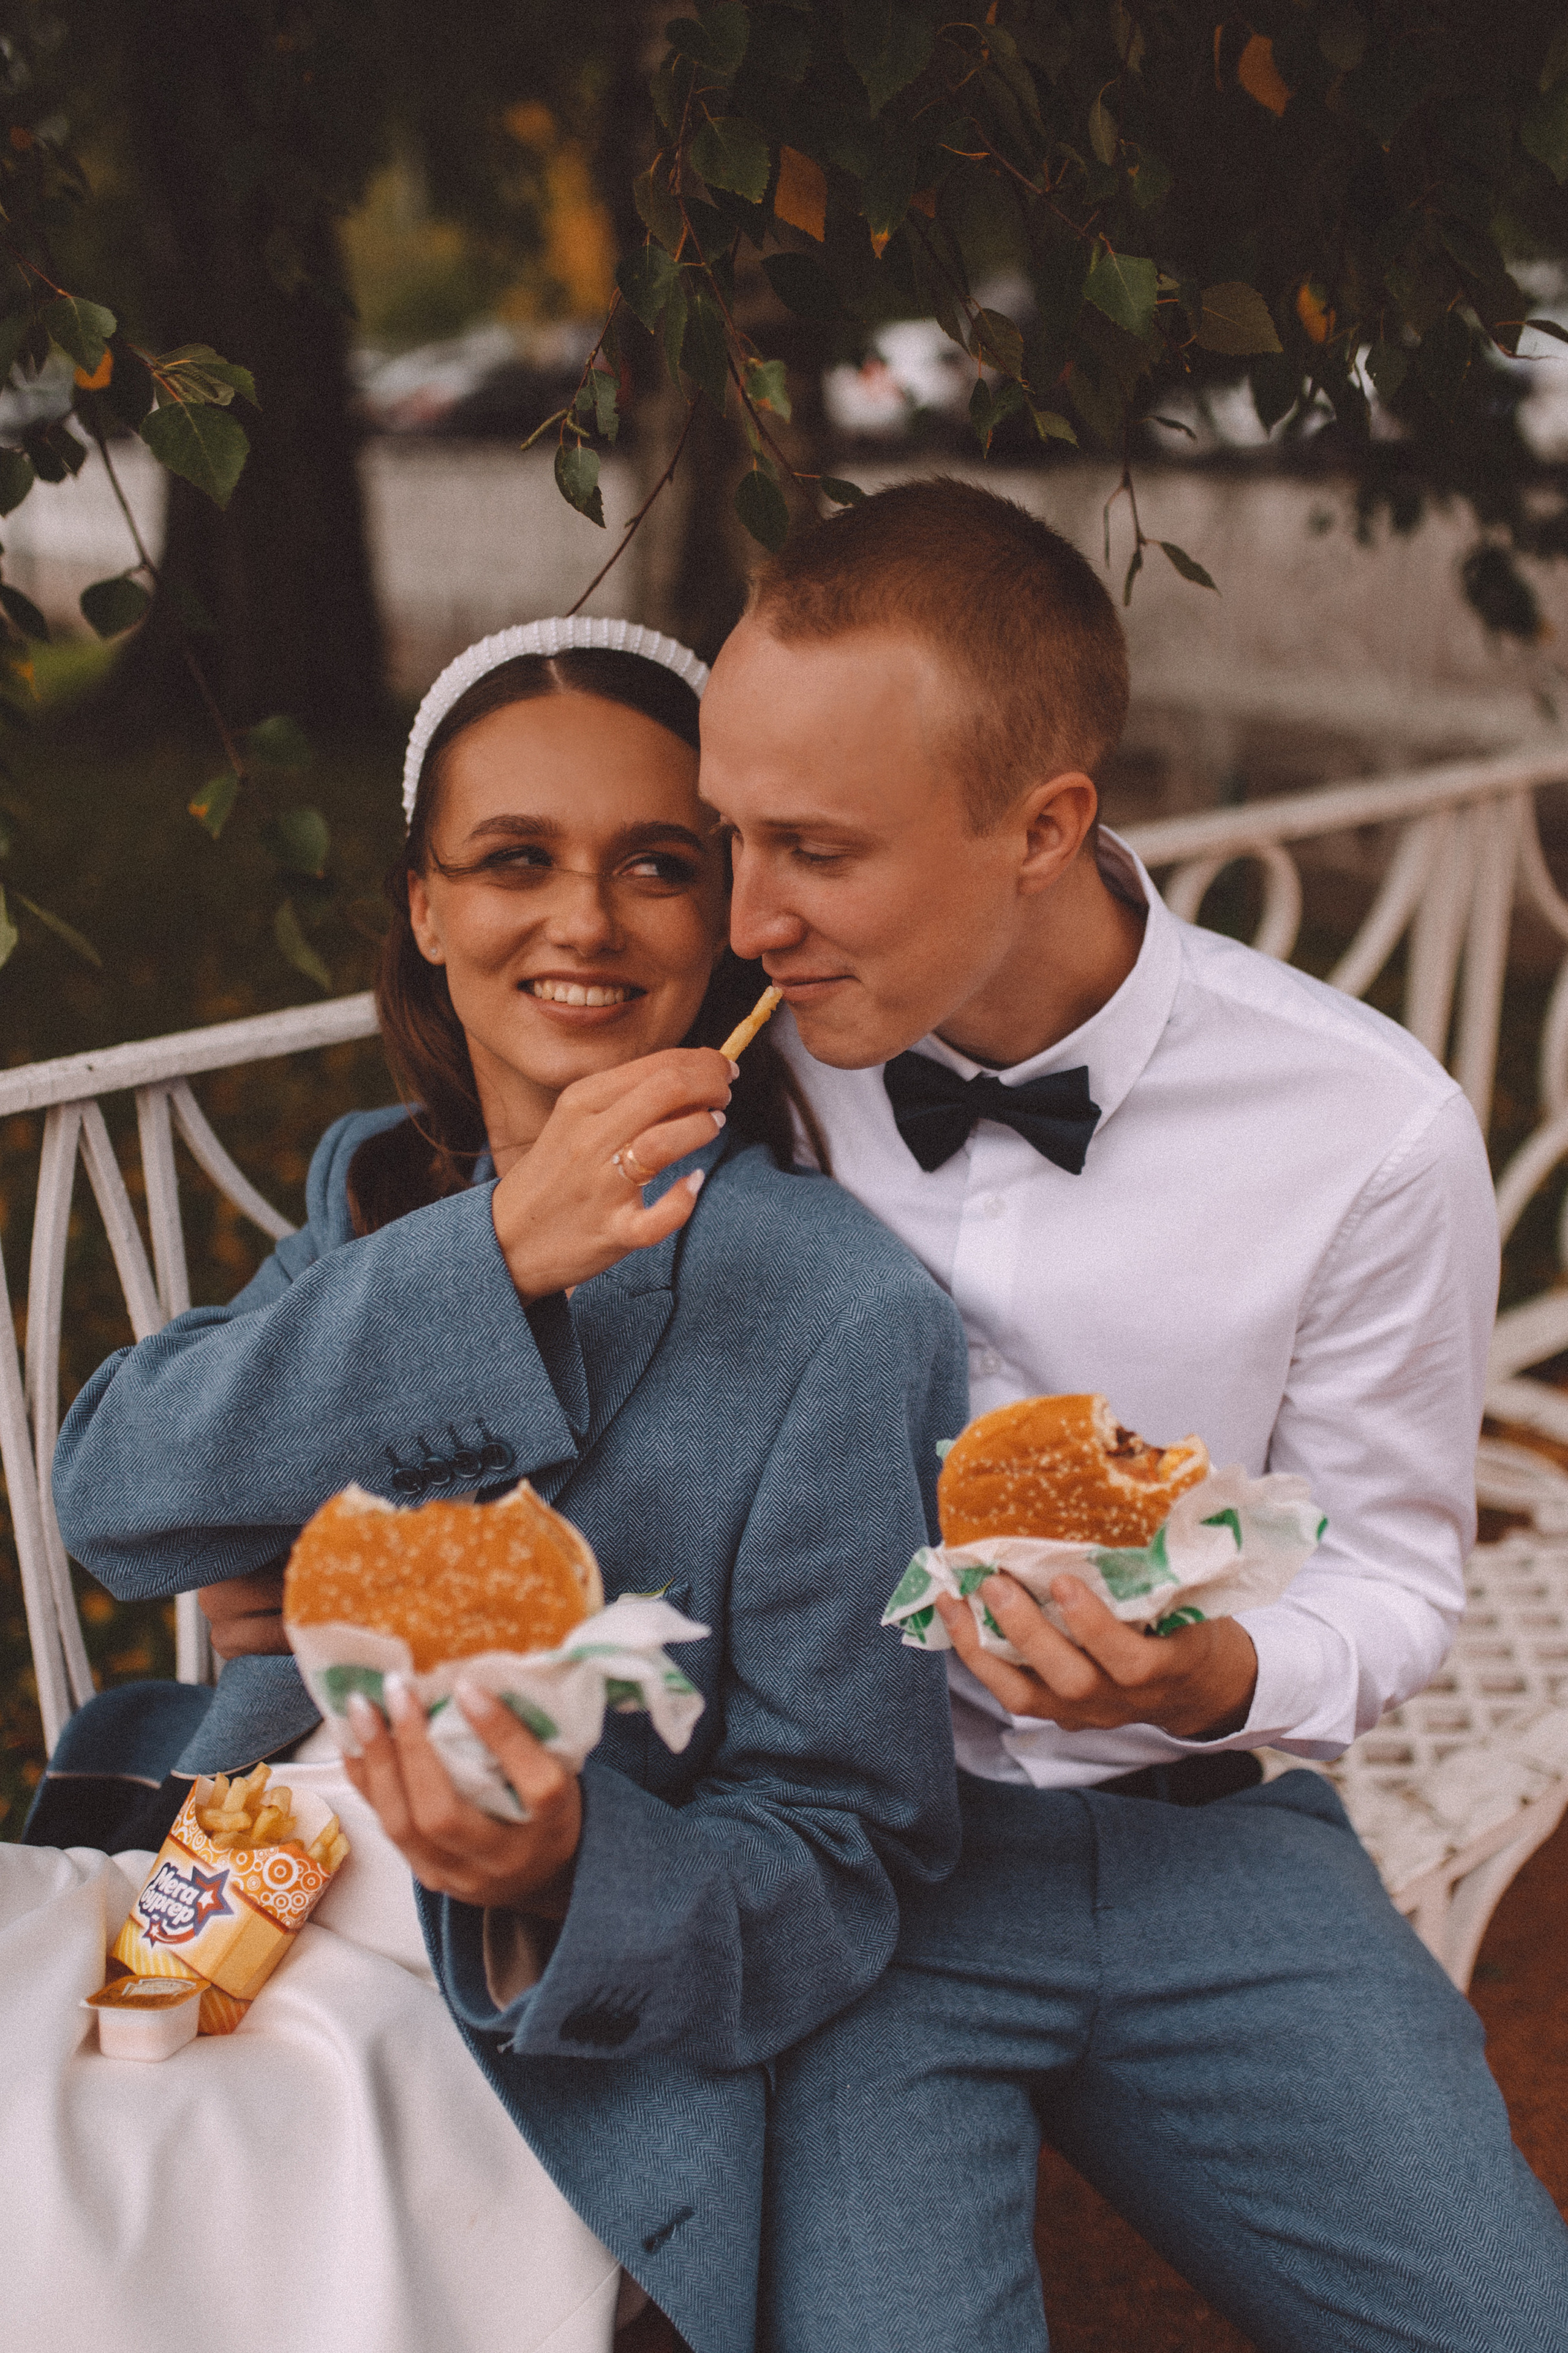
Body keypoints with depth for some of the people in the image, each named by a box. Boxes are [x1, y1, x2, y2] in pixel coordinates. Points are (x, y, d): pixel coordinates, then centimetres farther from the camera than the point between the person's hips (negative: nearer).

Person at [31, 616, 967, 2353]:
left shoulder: (847, 1314, -11)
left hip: (565, 2096, -4)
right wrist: (492, 1260, -21)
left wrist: (563, 1878, -28)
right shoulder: (372, 1189, 7)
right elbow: (113, 1492, -9)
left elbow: (834, 1864, -8)